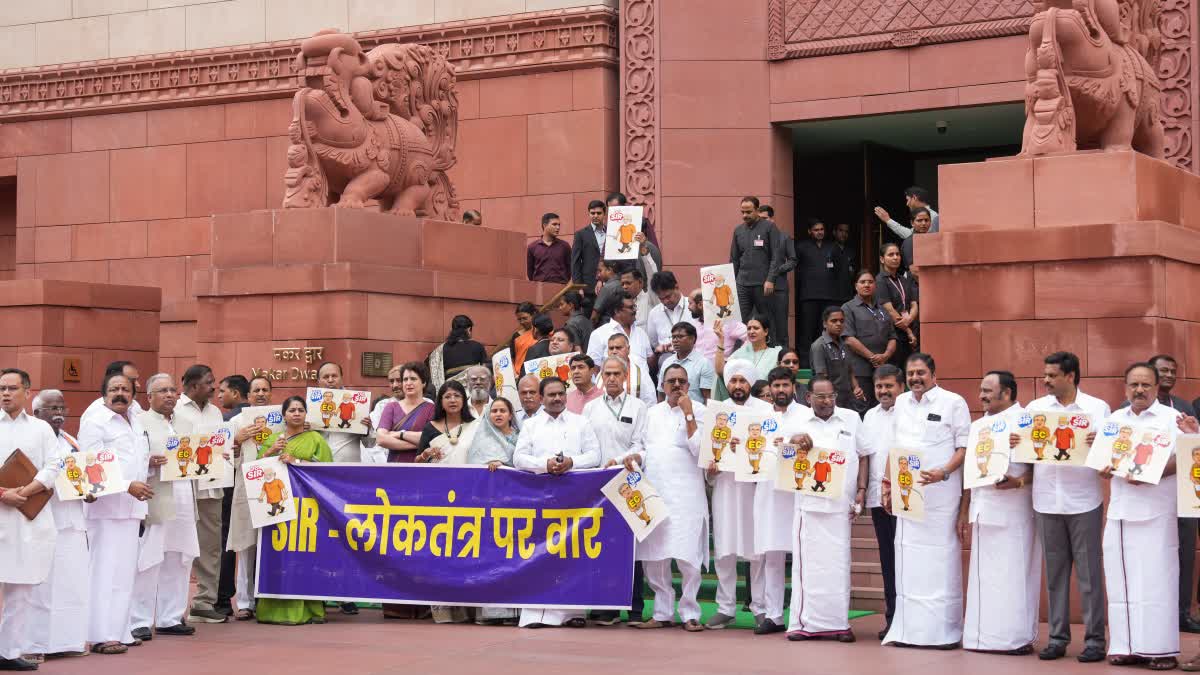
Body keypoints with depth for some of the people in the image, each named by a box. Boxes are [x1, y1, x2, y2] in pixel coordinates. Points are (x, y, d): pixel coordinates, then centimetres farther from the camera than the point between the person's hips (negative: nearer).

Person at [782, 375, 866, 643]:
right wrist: (794, 440, -8)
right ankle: (804, 622, 2)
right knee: (807, 562, -2)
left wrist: (861, 489, 4)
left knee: (839, 563, 1)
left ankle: (838, 623, 6)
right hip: (808, 503, 0)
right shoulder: (798, 419, 9)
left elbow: (862, 456, 13)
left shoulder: (851, 419, 10)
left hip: (841, 504, 0)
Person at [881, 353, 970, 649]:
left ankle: (944, 629, -2)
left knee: (940, 557, -6)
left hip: (941, 493, -5)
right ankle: (908, 628, 9)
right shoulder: (901, 403, 15)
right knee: (908, 558, 5)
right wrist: (888, 484, 13)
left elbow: (964, 446, -4)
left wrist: (943, 473, -18)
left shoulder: (953, 402, -1)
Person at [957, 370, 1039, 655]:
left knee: (1013, 574, -7)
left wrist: (1019, 481, -27)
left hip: (1013, 512, -7)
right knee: (983, 575, 7)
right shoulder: (981, 425, 19)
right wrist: (964, 513, 19)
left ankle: (1017, 637, -2)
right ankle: (985, 636, 12)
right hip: (983, 512, 8)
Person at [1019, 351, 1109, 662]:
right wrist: (1014, 443, -12)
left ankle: (1094, 639, 6)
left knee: (1089, 572, 0)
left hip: (1084, 502, -3)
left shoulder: (1098, 408, 2)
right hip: (1047, 502, 3)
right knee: (1055, 572, 7)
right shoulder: (1035, 408, 9)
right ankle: (1058, 637, 14)